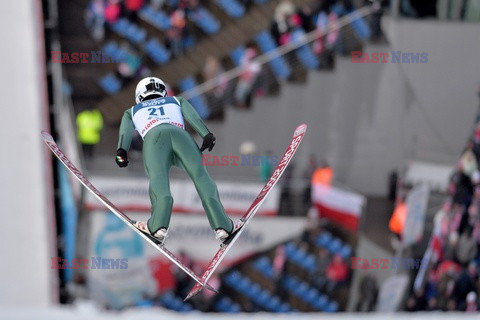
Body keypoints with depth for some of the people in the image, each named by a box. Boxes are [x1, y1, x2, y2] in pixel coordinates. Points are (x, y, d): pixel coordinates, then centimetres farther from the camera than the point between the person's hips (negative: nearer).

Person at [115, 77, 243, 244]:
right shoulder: (177, 101, 43)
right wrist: (207, 135, 5)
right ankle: (222, 225, -32)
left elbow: (125, 130, 18)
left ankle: (158, 226, -49)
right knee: (200, 175, -12)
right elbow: (192, 115, 21)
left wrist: (121, 150, 1)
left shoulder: (131, 111, 41)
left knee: (158, 177, -24)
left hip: (154, 136, -1)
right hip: (180, 134, 1)